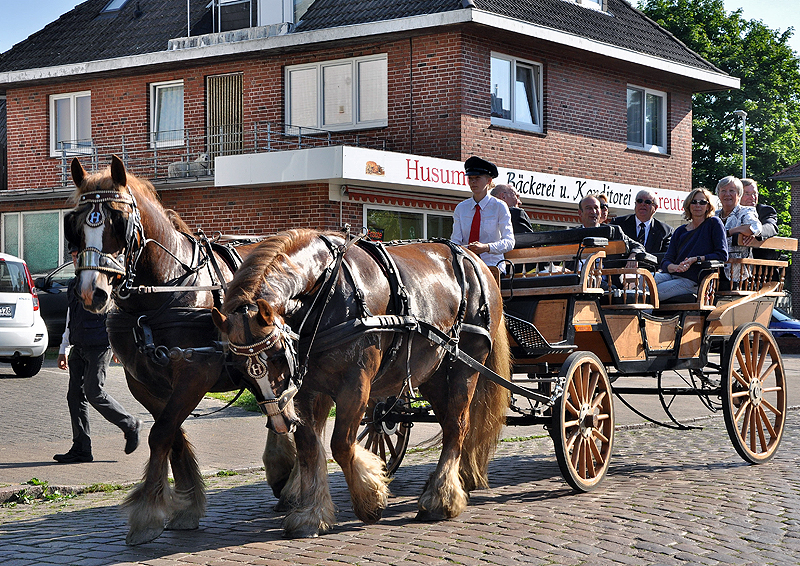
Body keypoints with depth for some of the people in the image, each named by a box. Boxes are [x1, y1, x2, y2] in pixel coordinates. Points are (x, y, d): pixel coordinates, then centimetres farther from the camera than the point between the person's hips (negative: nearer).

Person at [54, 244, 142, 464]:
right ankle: (81, 449, 6)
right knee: (75, 395, 2)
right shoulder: (74, 285, 17)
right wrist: (64, 349, 23)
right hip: (79, 347, 8)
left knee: (94, 393, -12)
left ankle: (130, 425, 9)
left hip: (99, 347, -8)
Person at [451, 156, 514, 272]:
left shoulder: (499, 207, 2)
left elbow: (509, 242, -6)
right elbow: (456, 239, 6)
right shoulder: (461, 208, 13)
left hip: (492, 264, -3)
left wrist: (486, 247, -25)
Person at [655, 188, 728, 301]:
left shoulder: (713, 223, 7)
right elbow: (666, 261, 12)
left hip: (692, 282, -5)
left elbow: (722, 255, -1)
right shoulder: (680, 231, 20)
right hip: (673, 274, 5)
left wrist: (696, 259, -11)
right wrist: (675, 267, -13)